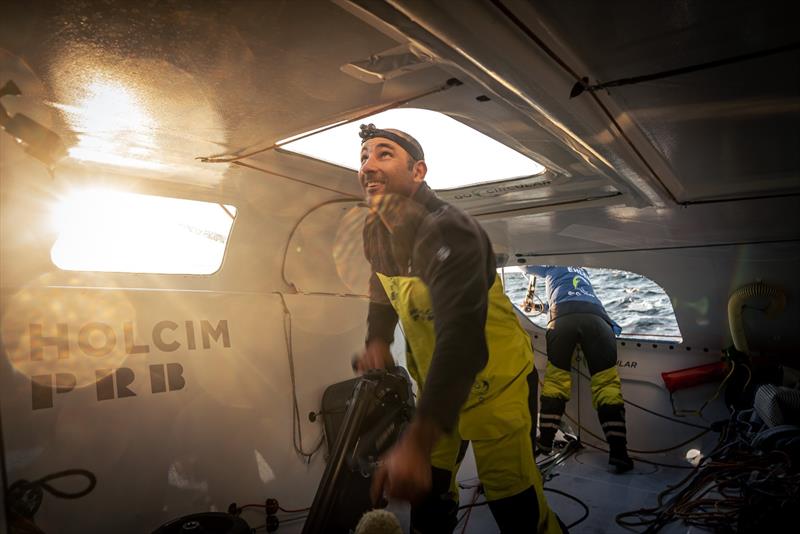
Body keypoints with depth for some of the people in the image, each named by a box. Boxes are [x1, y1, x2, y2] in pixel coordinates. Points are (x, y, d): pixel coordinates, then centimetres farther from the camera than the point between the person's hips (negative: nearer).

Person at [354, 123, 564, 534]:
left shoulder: (447, 230, -30)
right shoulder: (375, 231, -3)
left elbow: (462, 337, -42)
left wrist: (416, 441, -50)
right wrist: (377, 339, -3)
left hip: (494, 381, -7)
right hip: (435, 381, 7)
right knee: (428, 491, 19)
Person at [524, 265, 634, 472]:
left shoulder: (553, 268, 36)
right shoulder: (583, 271, 42)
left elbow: (527, 266, 52)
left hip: (563, 316, -1)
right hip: (596, 317, 2)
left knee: (555, 379, 7)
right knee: (607, 383, -2)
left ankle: (545, 442, 8)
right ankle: (618, 453, -10)